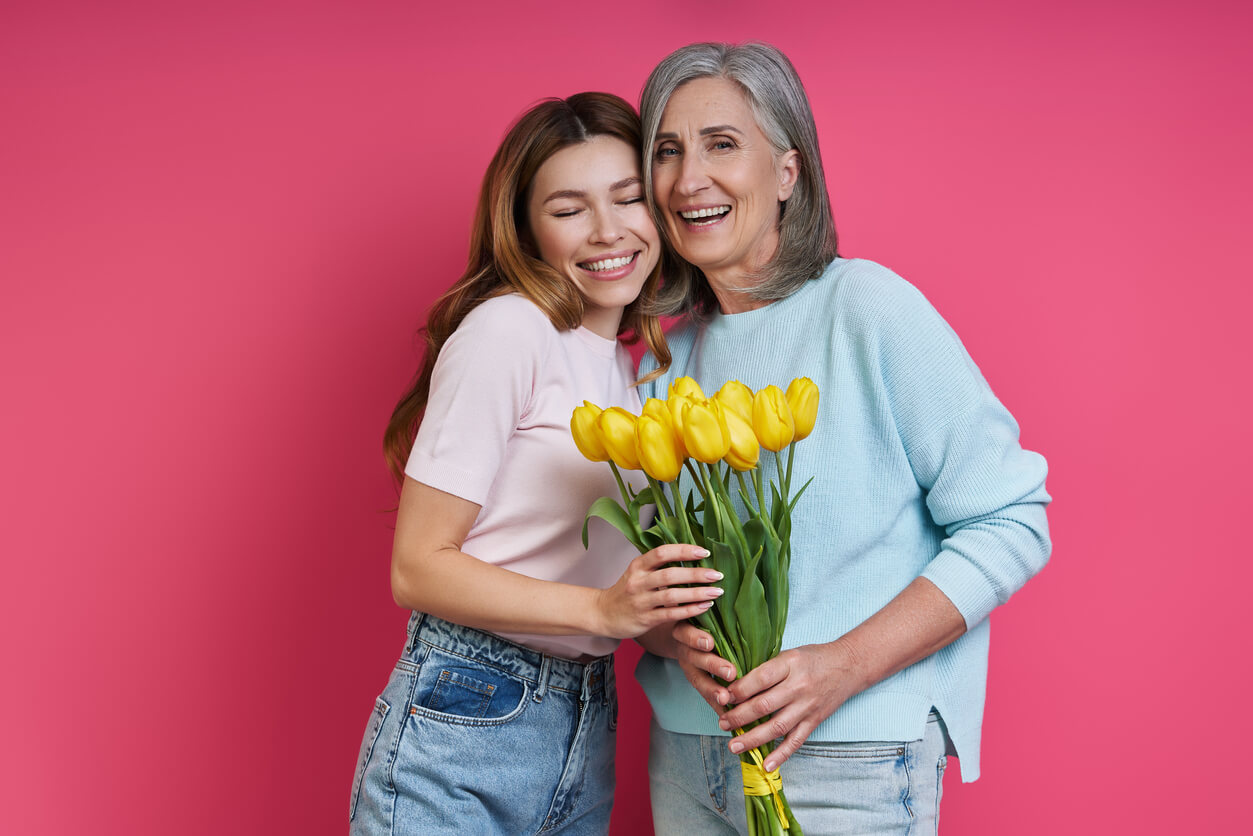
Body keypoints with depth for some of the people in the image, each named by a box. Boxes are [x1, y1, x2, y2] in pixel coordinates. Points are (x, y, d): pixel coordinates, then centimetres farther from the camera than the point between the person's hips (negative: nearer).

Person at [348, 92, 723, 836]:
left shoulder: (640, 366, 12)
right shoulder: (507, 330, -12)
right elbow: (419, 567, -15)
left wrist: (673, 627, -3)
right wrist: (602, 608, -24)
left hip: (587, 738, 7)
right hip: (462, 726, -7)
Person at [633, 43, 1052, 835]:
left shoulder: (867, 307, -10)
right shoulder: (667, 359, 6)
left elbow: (1009, 521, -12)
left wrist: (843, 665, -20)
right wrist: (677, 638, -10)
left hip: (848, 761, -5)